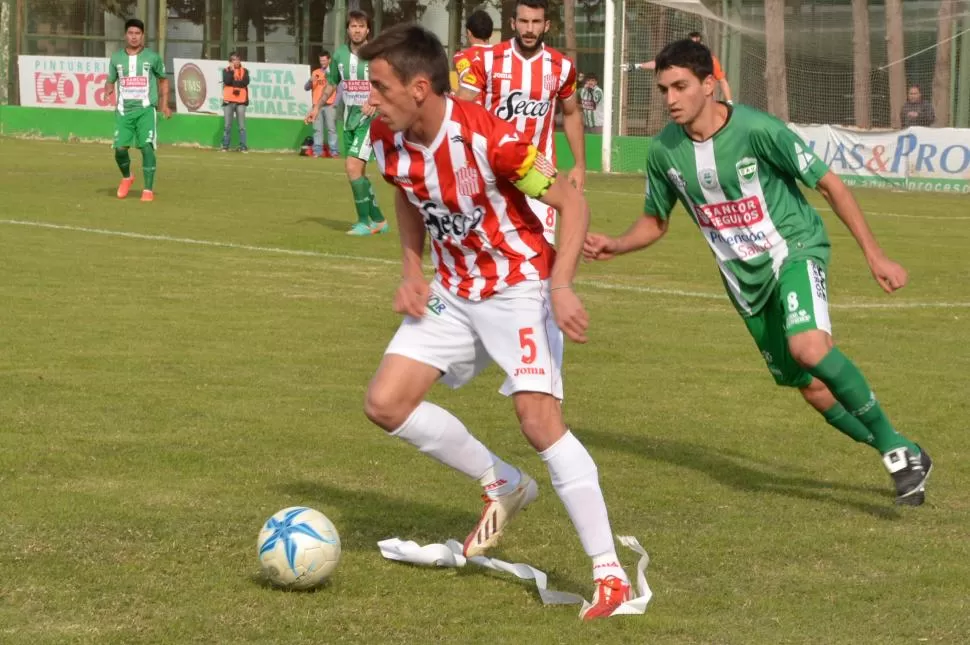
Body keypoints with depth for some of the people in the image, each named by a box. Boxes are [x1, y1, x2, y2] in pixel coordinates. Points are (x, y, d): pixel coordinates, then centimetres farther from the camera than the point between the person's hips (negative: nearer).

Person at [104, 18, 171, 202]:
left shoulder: (152, 57, 3)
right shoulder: (116, 58, 8)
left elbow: (163, 80, 15)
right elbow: (110, 80, 18)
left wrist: (164, 105, 7)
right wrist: (108, 91, -5)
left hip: (146, 109, -2)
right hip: (123, 110, 2)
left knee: (147, 147, -14)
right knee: (120, 148, -5)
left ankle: (148, 189, -7)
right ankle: (126, 177, 26)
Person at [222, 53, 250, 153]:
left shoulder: (244, 71, 8)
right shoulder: (226, 71, 7)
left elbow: (245, 82, -8)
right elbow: (227, 81, -11)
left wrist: (233, 83, -10)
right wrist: (232, 70, -9)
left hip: (240, 101, 0)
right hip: (228, 101, 0)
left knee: (242, 126, -3)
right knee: (228, 125, 1)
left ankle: (243, 146, -1)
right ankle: (225, 146, 4)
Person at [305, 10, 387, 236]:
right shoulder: (340, 54, 5)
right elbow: (331, 84, 21)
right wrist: (317, 107, 18)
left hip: (369, 118, -6)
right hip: (349, 118, 6)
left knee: (352, 166, -18)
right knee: (357, 172, 10)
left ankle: (364, 222, -9)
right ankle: (378, 220, 24)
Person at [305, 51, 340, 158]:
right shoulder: (315, 73, 14)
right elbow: (306, 88, 11)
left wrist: (335, 103, -7)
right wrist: (311, 80, -10)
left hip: (329, 105, -4)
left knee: (331, 128, -8)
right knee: (317, 129, 1)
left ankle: (334, 151, -10)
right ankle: (317, 151, 1)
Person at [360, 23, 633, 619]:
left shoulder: (487, 138, -29)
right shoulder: (388, 138, -9)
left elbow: (571, 202, -21)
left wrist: (561, 285, -33)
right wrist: (412, 270, 0)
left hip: (520, 286, -7)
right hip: (453, 291, 7)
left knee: (539, 418, -21)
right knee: (386, 403, -2)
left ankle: (610, 574, -13)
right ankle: (504, 487, 18)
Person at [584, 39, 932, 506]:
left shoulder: (756, 130, -21)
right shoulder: (664, 151, -6)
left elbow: (829, 185, -13)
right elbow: (655, 222, 11)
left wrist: (875, 256, -14)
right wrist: (615, 246, -10)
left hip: (793, 249, -5)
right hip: (745, 275, 5)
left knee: (809, 348, -32)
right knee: (813, 389, 7)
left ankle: (898, 449, -16)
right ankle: (902, 460, 26)